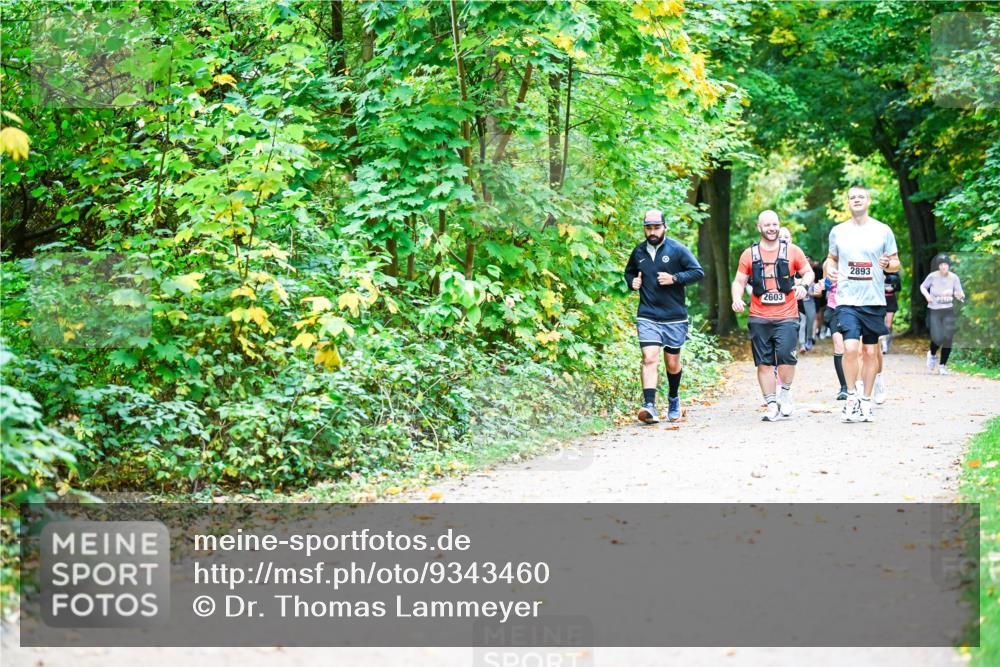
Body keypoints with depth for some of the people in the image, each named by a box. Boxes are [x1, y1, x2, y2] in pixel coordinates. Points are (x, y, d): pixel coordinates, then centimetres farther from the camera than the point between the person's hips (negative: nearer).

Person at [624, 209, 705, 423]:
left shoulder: (677, 250, -3)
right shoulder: (639, 252, 7)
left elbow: (698, 272, -4)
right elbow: (629, 272, 25)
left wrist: (675, 278, -16)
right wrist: (632, 282, 2)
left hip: (674, 318, -1)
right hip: (647, 317, 1)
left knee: (672, 363, 12)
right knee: (650, 359, -17)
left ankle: (673, 400, 37)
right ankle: (649, 406, -27)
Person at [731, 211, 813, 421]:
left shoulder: (792, 251, 6)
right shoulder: (749, 254, 8)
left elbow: (808, 272, 13)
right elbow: (739, 281, 10)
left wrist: (804, 285, -9)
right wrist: (737, 299, -10)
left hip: (786, 317, -2)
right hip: (759, 319, 2)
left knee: (786, 355, -17)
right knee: (764, 363, 1)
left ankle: (785, 392, 10)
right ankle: (772, 406, 9)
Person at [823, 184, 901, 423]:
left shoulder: (882, 231, 3)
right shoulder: (838, 231, 6)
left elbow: (896, 263, 9)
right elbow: (832, 258, 21)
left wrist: (887, 264, -14)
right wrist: (829, 268, -2)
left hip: (874, 301, 1)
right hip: (847, 300, 0)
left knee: (870, 352, 6)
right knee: (850, 348, -16)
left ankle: (866, 401, 17)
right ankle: (851, 397, 1)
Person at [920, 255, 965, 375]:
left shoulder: (954, 278, -3)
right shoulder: (932, 276, -6)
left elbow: (960, 294, 0)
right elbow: (922, 286, 11)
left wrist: (960, 295, -24)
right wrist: (926, 294, -9)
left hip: (948, 311, 2)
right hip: (934, 311, -2)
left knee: (948, 339, -2)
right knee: (937, 338, -14)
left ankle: (942, 365, 15)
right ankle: (932, 355, 21)